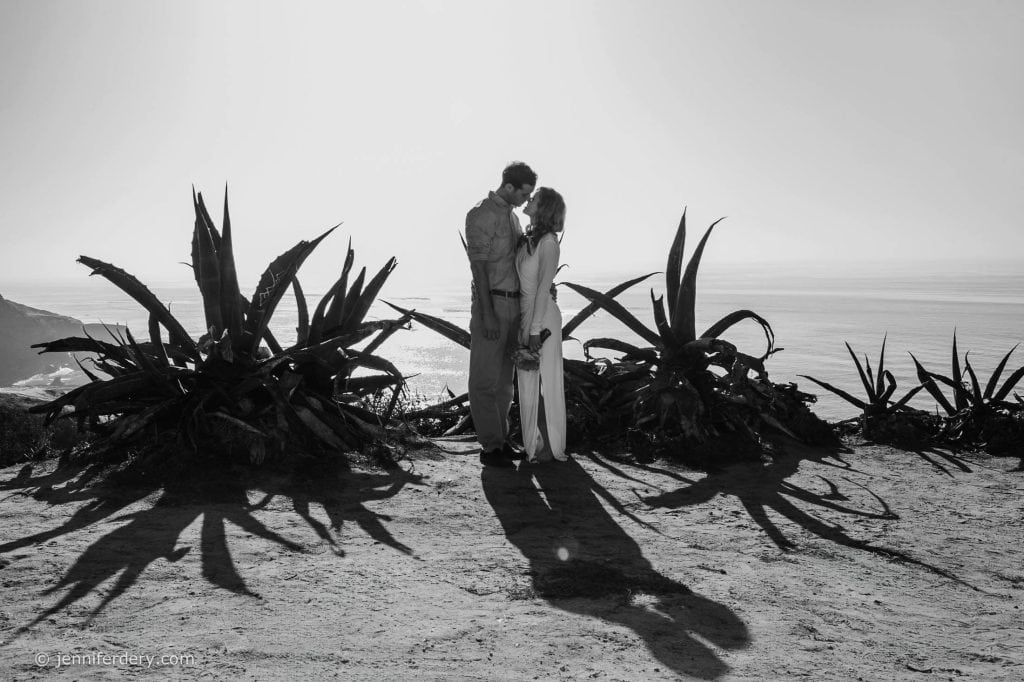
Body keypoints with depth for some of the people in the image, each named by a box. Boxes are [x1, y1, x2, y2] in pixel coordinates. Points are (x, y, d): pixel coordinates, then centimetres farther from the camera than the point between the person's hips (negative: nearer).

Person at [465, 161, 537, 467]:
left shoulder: (512, 216, 15)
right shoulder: (481, 215, -10)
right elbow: (478, 266, -16)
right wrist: (487, 314, -21)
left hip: (514, 303, 9)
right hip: (491, 304, -9)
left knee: (505, 377, 13)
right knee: (485, 378, -3)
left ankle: (501, 439, 22)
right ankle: (489, 447, 2)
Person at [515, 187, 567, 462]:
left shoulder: (549, 242, -16)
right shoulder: (529, 238, 8)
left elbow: (544, 288, -19)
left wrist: (535, 330, -20)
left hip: (542, 317, -8)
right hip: (525, 313, 8)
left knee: (542, 381, -1)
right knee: (530, 380, 12)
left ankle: (548, 446, 9)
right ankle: (536, 441, 22)